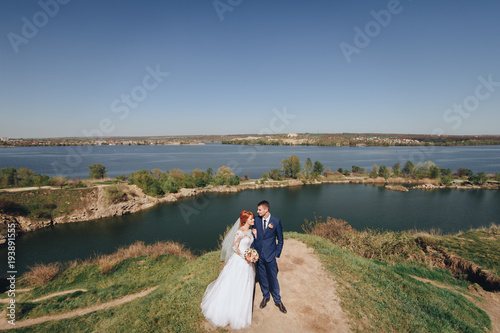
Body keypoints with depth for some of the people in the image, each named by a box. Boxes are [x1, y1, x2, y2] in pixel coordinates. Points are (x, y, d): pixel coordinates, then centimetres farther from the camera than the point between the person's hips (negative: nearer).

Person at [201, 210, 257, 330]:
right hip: (239, 260, -8)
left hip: (248, 262, 8)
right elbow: (234, 247, -19)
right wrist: (244, 257, -20)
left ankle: (239, 310, 41)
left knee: (245, 287, 20)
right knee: (233, 285, 5)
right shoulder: (240, 231, -21)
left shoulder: (250, 231, 3)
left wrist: (255, 235, -1)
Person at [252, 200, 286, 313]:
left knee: (273, 279, 9)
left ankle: (277, 300, 31)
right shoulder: (257, 220, -2)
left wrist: (277, 254, -4)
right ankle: (265, 297, 41)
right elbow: (254, 236, 6)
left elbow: (280, 240, -2)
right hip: (258, 255, 3)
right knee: (262, 278, 17)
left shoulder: (276, 221, -10)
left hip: (270, 255, -3)